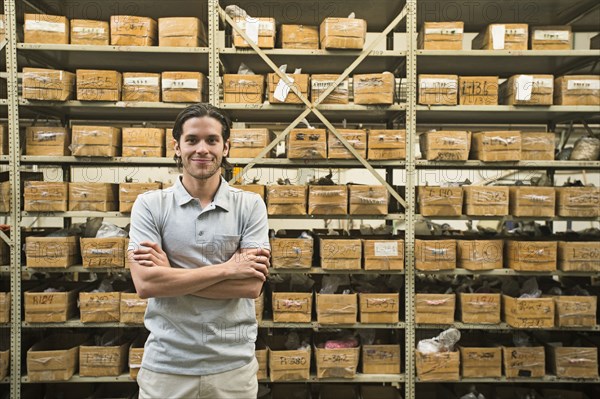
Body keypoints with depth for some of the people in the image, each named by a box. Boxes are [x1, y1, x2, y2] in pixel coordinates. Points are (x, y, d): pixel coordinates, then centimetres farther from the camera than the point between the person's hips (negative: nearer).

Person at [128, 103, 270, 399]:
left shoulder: (250, 206, -3)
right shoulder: (150, 205, -3)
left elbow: (251, 285, -12)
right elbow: (145, 283, -14)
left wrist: (171, 274, -14)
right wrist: (227, 268, -15)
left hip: (233, 366, 0)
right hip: (165, 367, 0)